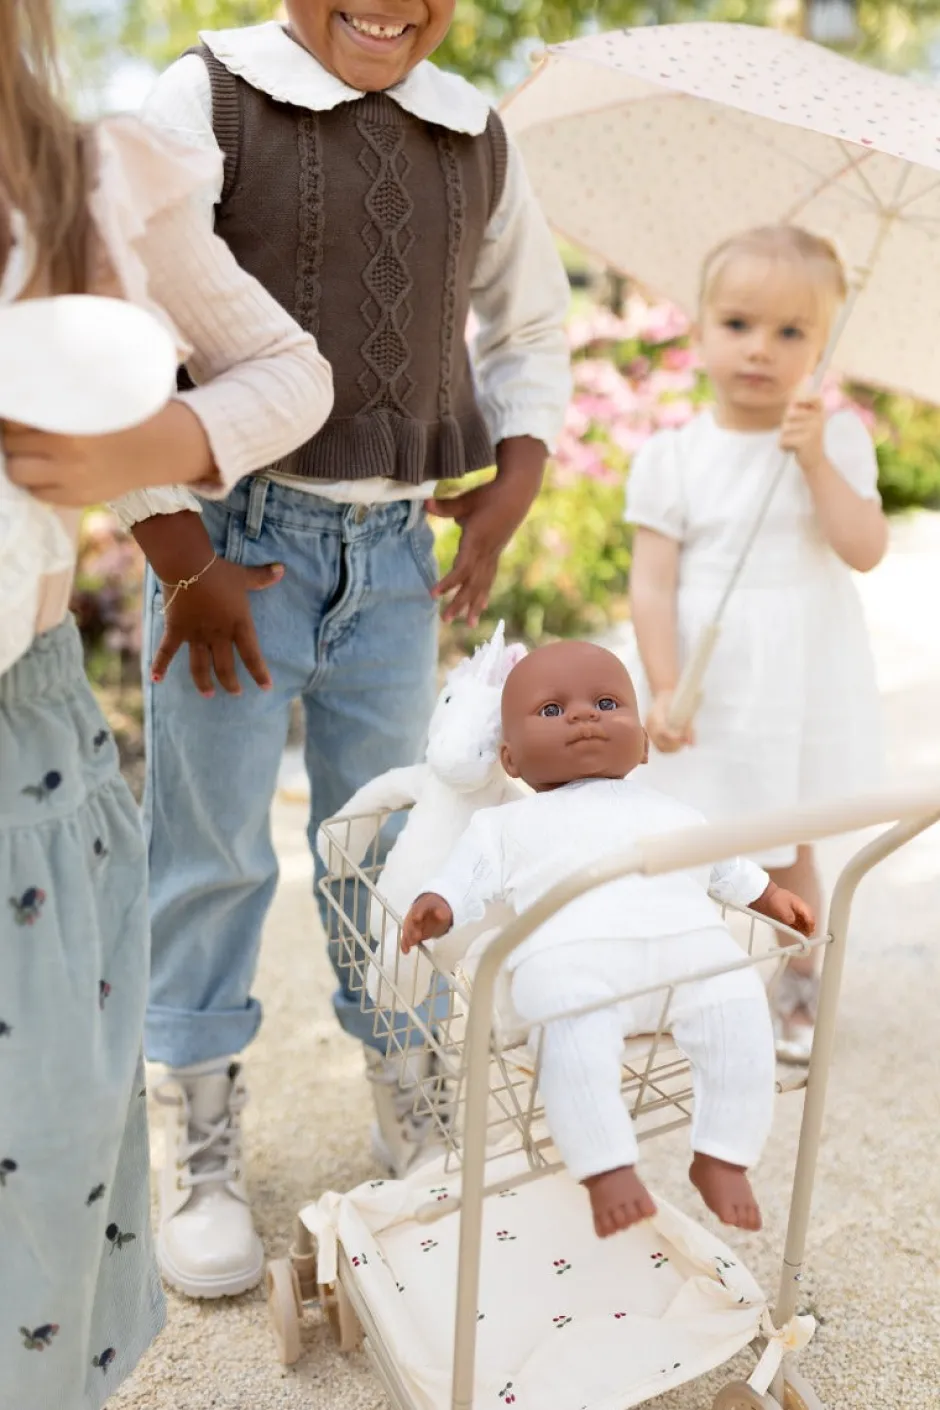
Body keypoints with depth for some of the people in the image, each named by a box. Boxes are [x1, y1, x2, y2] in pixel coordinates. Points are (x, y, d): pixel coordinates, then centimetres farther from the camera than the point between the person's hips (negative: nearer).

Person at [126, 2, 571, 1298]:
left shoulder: (475, 139, 11)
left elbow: (531, 328, 22)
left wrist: (507, 501, 7)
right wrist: (186, 560, -13)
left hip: (397, 550, 4)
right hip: (233, 535, -3)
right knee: (213, 847, 4)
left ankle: (408, 1106, 32)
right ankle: (204, 1152, 22)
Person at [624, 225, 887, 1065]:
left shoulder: (836, 439, 0)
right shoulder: (672, 457, -4)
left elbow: (865, 549, -11)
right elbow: (652, 582, -7)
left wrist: (815, 460, -20)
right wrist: (662, 689, -14)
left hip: (805, 693, 1)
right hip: (705, 697, 0)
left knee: (787, 849, 14)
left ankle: (799, 986, 35)